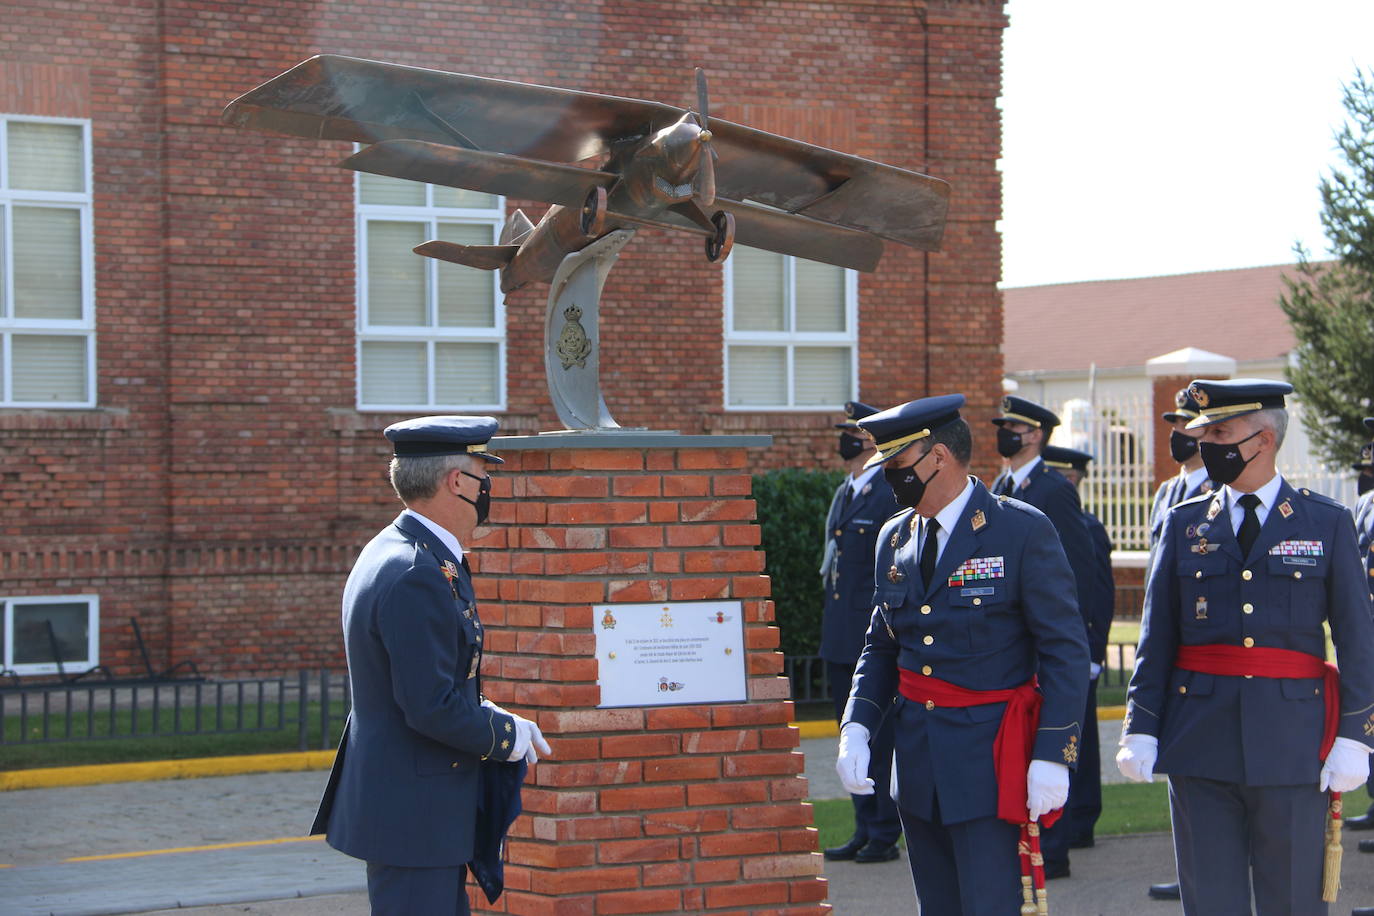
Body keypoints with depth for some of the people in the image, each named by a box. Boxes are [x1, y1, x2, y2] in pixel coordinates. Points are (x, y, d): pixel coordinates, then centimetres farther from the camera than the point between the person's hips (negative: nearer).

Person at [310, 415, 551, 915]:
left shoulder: (389, 553, 12)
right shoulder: (418, 575, -22)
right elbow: (433, 707, -25)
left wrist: (497, 722, 11)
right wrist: (510, 735, -10)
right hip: (413, 816, -11)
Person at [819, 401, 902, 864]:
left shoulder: (892, 495, -11)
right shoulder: (843, 494, 16)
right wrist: (830, 630, 19)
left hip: (873, 638, -9)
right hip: (840, 640, 9)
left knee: (880, 736, -3)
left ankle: (884, 837, 4)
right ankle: (864, 831, 19)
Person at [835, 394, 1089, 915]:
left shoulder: (1023, 530, -9)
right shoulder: (895, 539, 10)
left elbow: (1065, 651, -9)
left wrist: (1052, 756, -15)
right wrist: (856, 729, 1)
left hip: (989, 759, -6)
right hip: (917, 761, 6)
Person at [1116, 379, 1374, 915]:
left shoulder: (1328, 523, 3)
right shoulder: (1184, 524, 8)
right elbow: (1157, 638, 8)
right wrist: (1141, 728, 0)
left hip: (1291, 738, -2)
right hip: (1199, 742, 2)